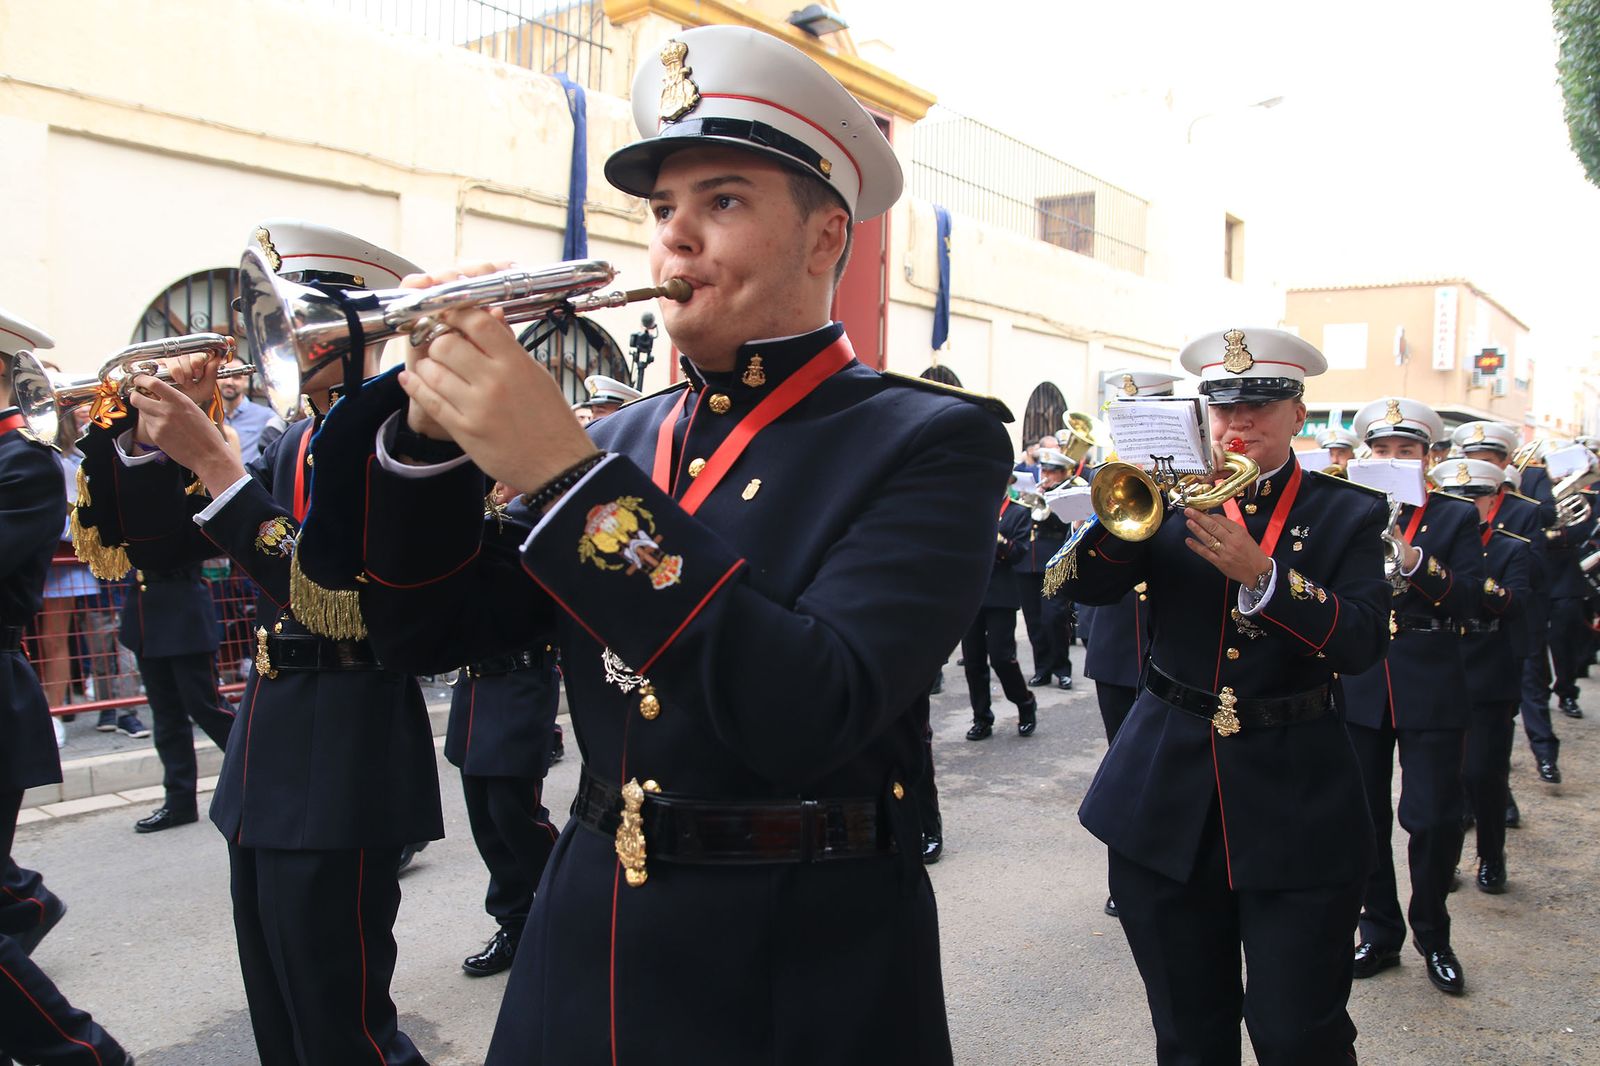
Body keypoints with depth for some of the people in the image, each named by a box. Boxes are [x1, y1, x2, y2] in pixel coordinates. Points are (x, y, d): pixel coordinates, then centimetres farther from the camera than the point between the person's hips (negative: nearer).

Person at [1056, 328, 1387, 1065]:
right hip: (1168, 798, 2)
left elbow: (1362, 643, -13)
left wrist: (1260, 574, -26)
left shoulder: (1347, 514, 2)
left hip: (1294, 803, -1)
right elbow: (1073, 585, -9)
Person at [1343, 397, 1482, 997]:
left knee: (1433, 820, 0)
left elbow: (1469, 601, -10)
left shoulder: (1455, 516, 2)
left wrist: (1414, 561, -25)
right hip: (1359, 684, 2)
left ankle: (1433, 936, 21)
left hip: (1431, 688, -2)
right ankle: (1380, 932, 24)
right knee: (1365, 818, 9)